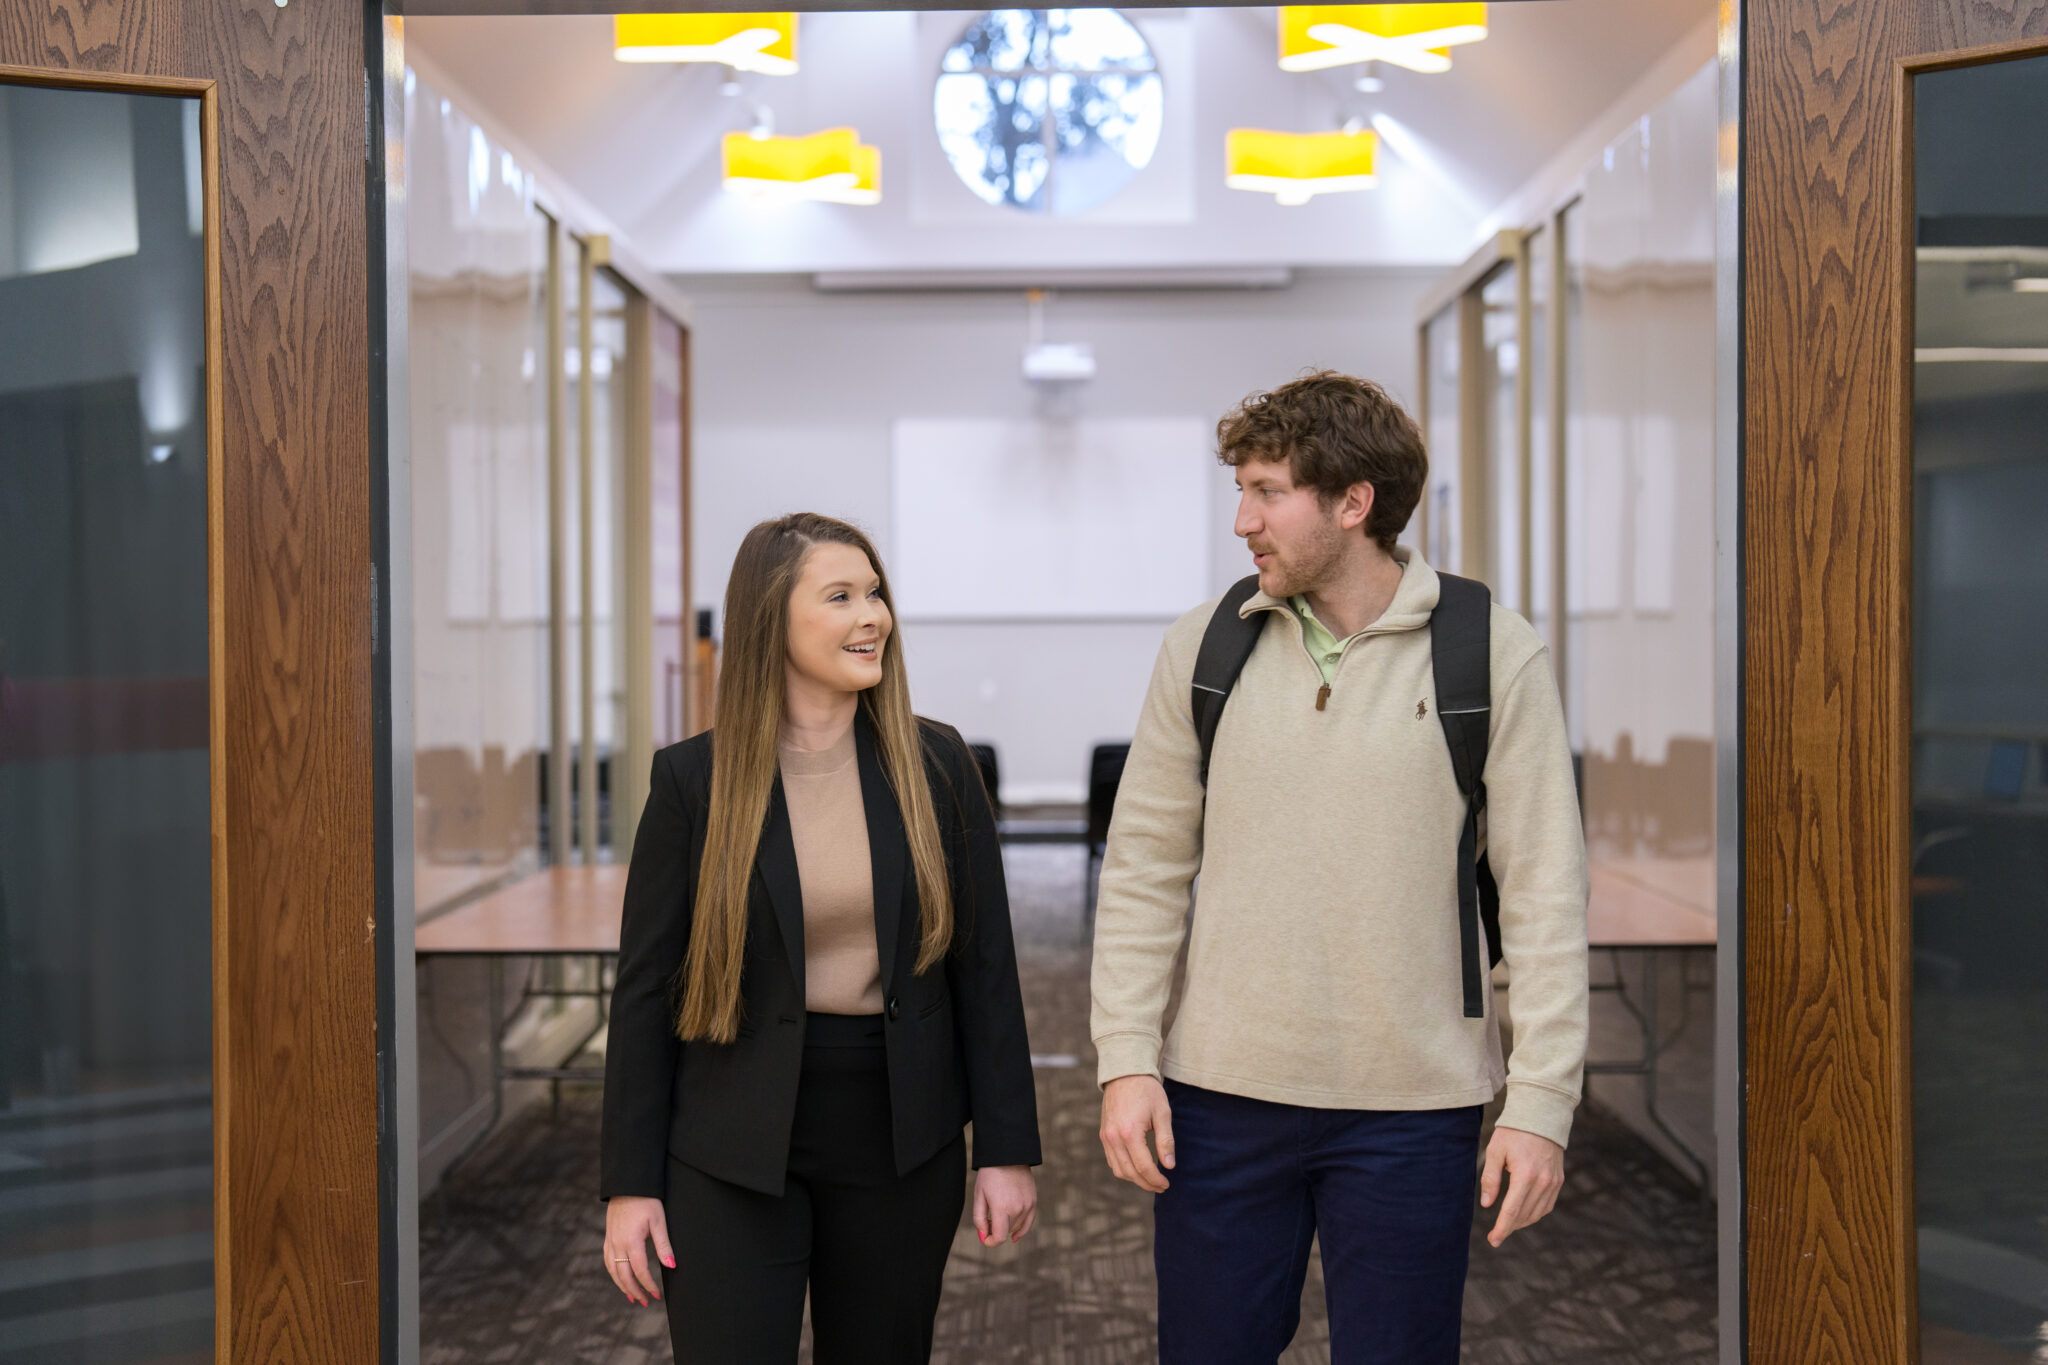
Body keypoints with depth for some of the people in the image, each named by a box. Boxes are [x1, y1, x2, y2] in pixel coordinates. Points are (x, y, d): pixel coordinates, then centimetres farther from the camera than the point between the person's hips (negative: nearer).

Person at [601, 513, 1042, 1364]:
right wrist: (629, 1184, -4)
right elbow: (645, 988, -3)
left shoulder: (935, 767, -1)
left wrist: (1007, 1150, -1)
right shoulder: (693, 779, -5)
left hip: (898, 1141, 2)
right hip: (733, 1151, -2)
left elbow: (985, 966, 1)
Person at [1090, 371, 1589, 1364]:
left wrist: (1541, 1102, -8)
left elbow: (1544, 894, -4)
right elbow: (1144, 870, 5)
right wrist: (1125, 1059, -2)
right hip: (1221, 1095, 2)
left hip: (1412, 1110, -2)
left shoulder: (1493, 655, -5)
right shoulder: (1204, 646, 2)